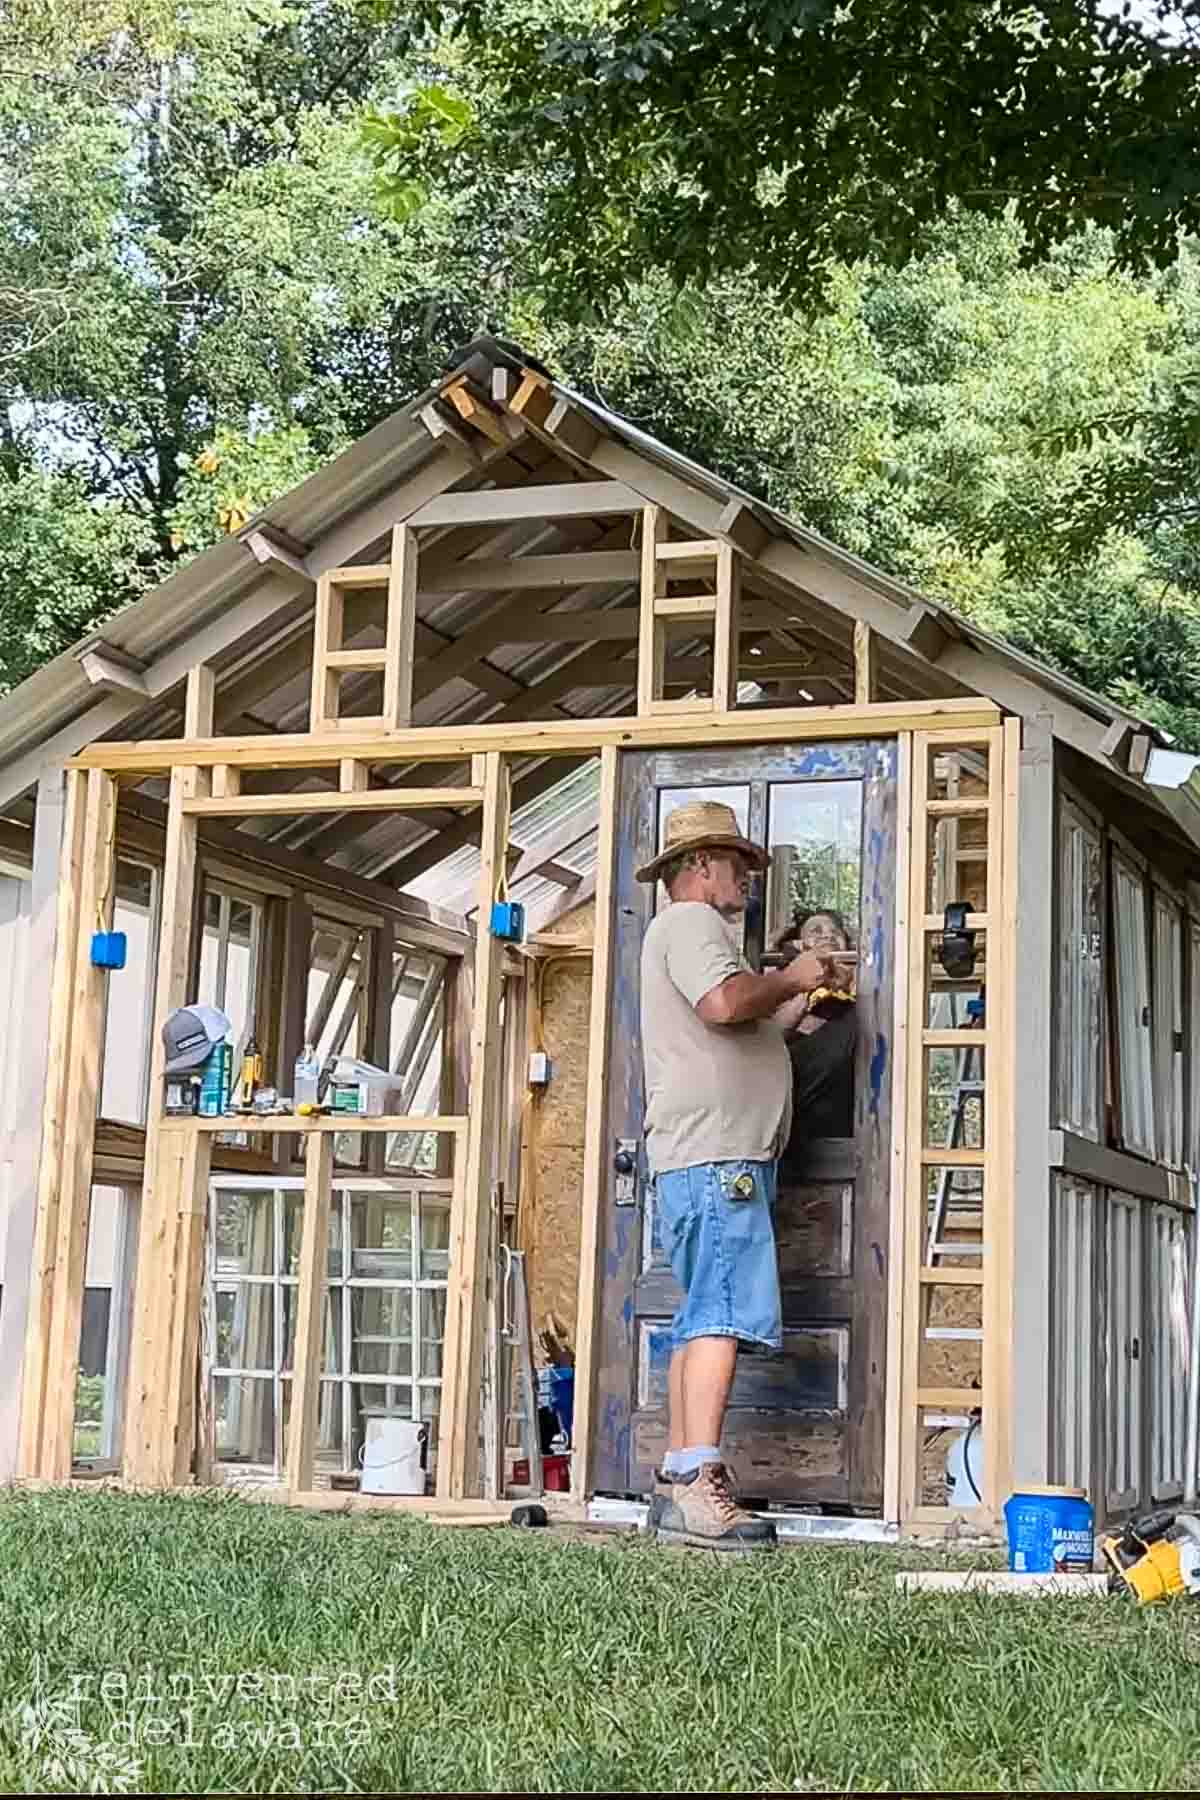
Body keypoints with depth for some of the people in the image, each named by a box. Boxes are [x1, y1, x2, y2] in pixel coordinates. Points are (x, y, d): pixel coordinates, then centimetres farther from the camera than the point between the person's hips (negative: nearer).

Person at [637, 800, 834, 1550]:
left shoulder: (693, 929, 30)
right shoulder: (690, 922, -3)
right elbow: (724, 1002, -22)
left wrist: (794, 1007, 27)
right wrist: (792, 978, -7)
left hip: (717, 1157, 11)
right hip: (715, 1154, -11)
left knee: (705, 1319, 8)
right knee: (723, 1314, -17)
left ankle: (682, 1480, 8)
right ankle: (697, 1488, -24)